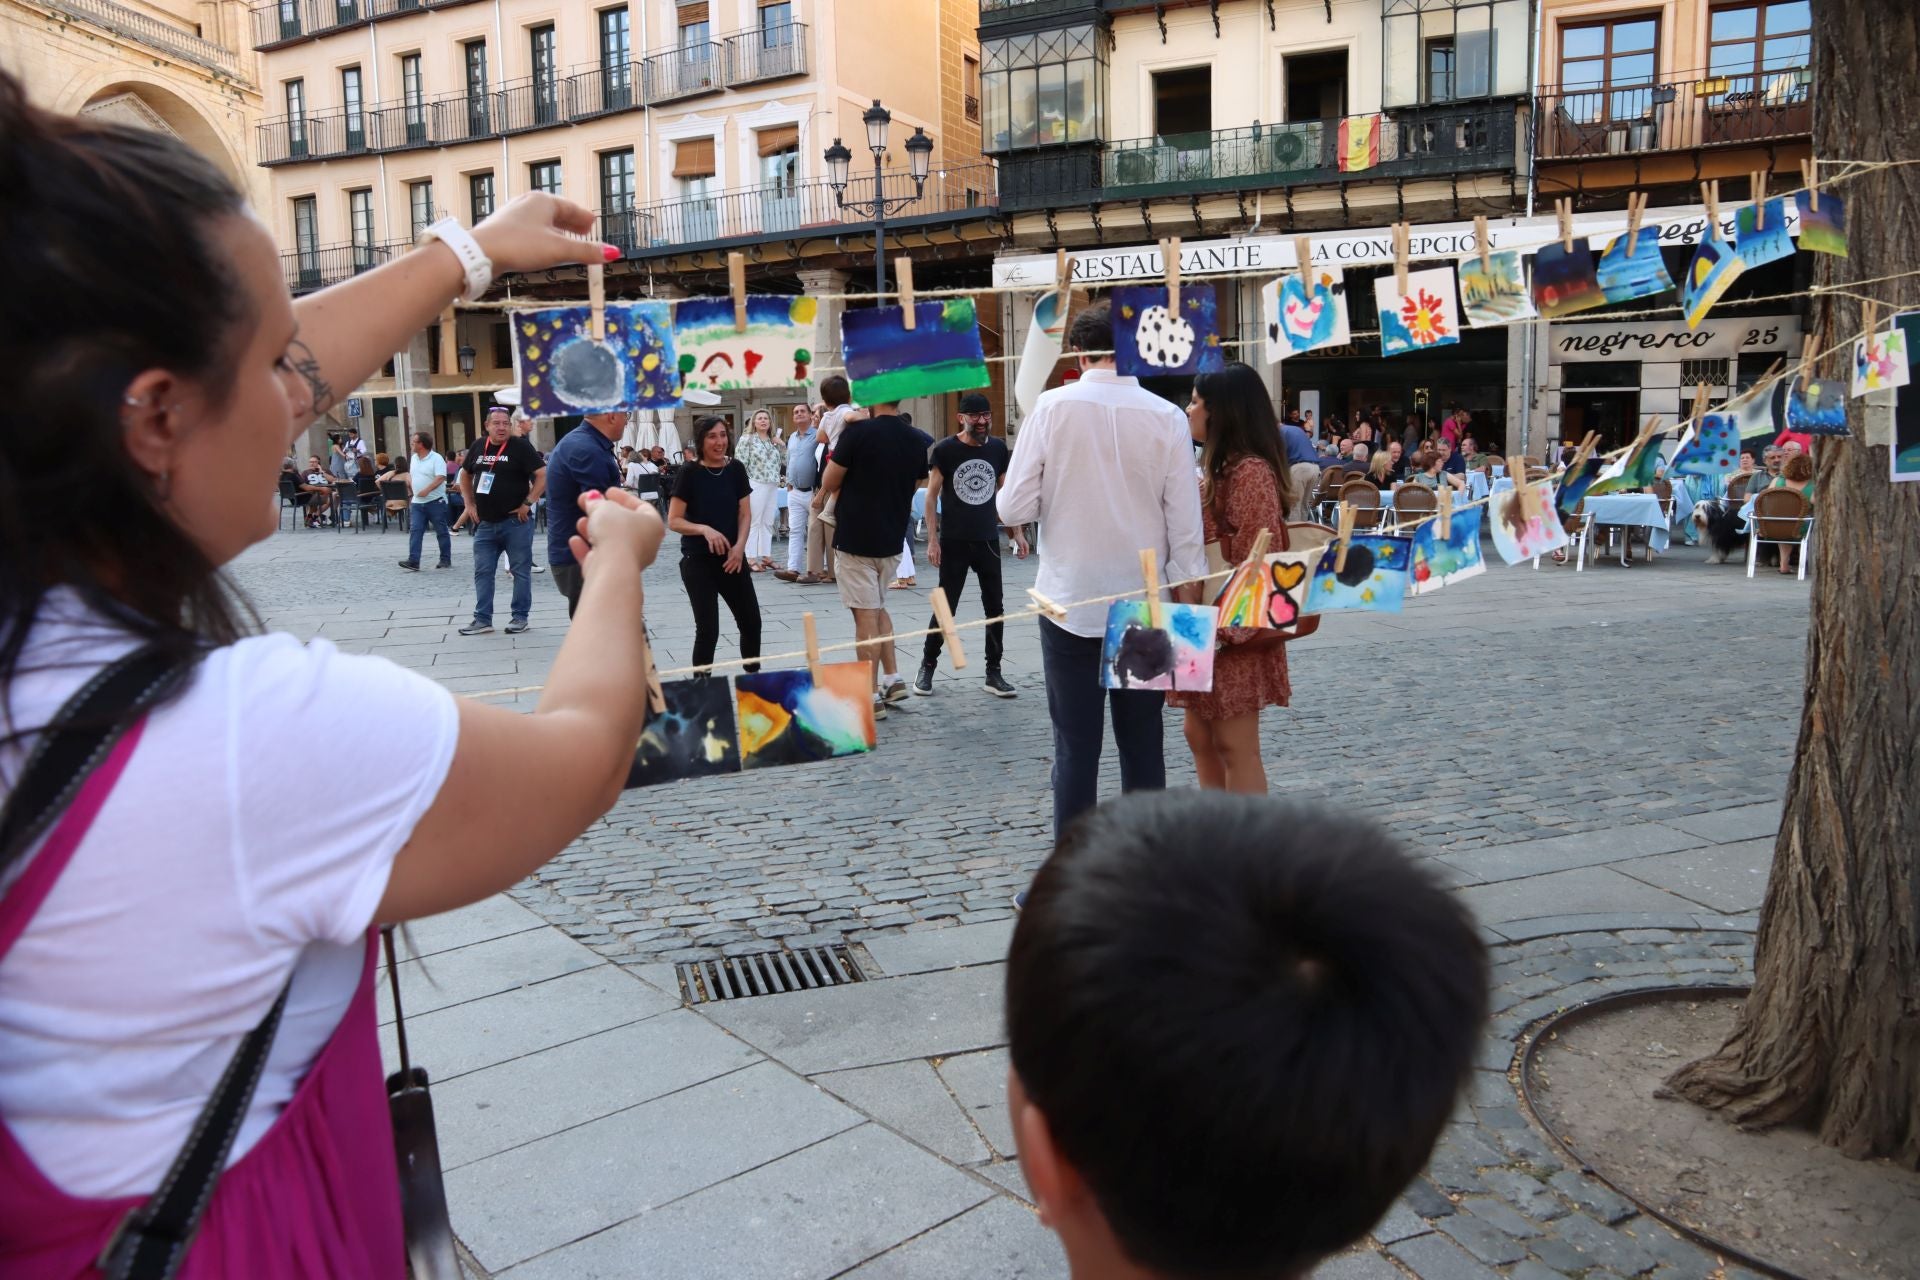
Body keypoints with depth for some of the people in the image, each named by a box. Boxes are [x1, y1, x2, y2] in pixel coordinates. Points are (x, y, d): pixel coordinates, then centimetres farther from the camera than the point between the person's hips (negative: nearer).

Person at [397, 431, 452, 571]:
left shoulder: (436, 458, -11)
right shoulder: (414, 458, 13)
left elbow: (440, 478, -21)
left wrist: (426, 490, -28)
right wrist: (411, 484, 9)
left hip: (435, 501, -7)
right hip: (417, 502, 7)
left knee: (441, 532, 4)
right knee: (415, 531, -4)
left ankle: (446, 560, 13)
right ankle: (413, 561, -9)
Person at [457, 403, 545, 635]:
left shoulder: (520, 446, -7)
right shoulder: (478, 446, 8)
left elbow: (543, 475, -12)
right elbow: (465, 474, 23)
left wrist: (528, 503, -14)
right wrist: (469, 504, 13)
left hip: (516, 522, -5)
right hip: (485, 523, 5)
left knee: (521, 570, 3)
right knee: (482, 572, 7)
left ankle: (520, 617, 13)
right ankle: (482, 620, 13)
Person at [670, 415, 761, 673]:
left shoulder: (736, 469, 2)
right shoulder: (689, 473, -9)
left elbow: (745, 513, 4)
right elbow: (673, 521, -8)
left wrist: (739, 546, -12)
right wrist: (704, 529, -24)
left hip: (732, 558, 4)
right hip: (698, 561, -4)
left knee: (751, 622, 10)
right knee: (708, 630, -4)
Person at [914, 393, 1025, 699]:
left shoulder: (998, 448, 5)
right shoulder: (945, 450, -6)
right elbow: (931, 495, -4)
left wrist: (1017, 532, 8)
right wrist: (932, 539, -10)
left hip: (988, 540, 4)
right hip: (954, 542, -3)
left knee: (995, 607, 5)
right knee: (945, 607, 1)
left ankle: (994, 673, 14)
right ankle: (927, 666, 18)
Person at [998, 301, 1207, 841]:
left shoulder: (1053, 407, -7)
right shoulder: (1167, 418, -3)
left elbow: (1013, 509, -9)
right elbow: (1186, 531, -3)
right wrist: (1190, 611, 6)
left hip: (1070, 600, -1)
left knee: (1075, 747, 5)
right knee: (1142, 745, 12)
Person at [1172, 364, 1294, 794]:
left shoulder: (1251, 471, -16)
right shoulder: (1217, 467, 14)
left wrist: (1226, 629, -21)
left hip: (1232, 631, -10)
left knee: (1235, 745, -2)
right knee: (1200, 735, 15)